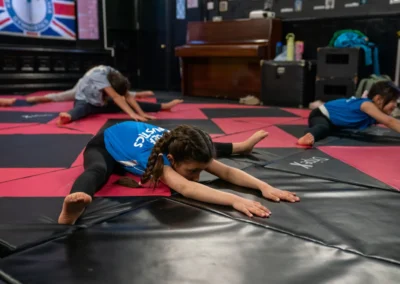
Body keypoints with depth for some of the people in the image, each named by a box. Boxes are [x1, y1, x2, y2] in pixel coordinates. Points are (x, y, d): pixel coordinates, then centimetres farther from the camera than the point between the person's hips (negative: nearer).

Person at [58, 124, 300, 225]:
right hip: (106, 146, -6)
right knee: (97, 171, -45)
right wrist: (235, 200, -74)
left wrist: (263, 186, -43)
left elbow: (227, 172, -30)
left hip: (139, 135, 7)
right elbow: (186, 188, -64)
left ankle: (240, 146, 37)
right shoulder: (156, 156, -48)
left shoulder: (181, 150, -30)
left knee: (199, 148, 16)